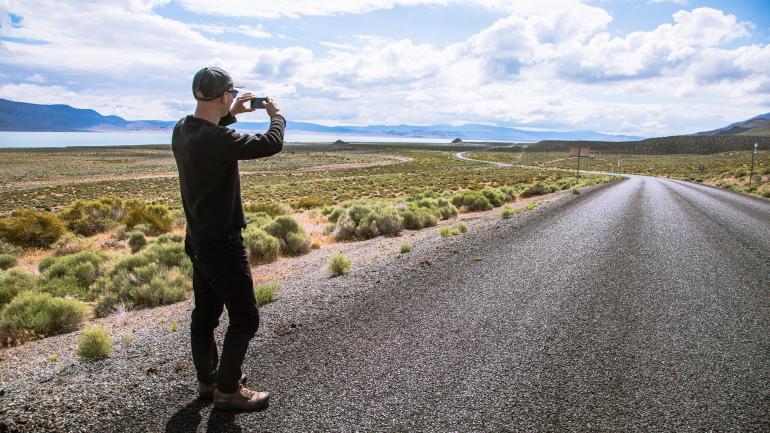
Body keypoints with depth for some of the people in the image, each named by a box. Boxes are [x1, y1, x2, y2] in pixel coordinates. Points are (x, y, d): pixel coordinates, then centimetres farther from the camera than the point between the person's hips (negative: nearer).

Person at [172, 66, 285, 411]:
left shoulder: (181, 131, 1)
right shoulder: (217, 139, -27)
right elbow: (272, 144, -20)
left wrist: (229, 115, 17)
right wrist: (277, 115, -2)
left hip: (198, 240, 9)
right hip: (223, 244, -9)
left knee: (205, 314, 19)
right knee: (244, 318, 4)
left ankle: (207, 381, 34)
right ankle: (227, 391, 15)